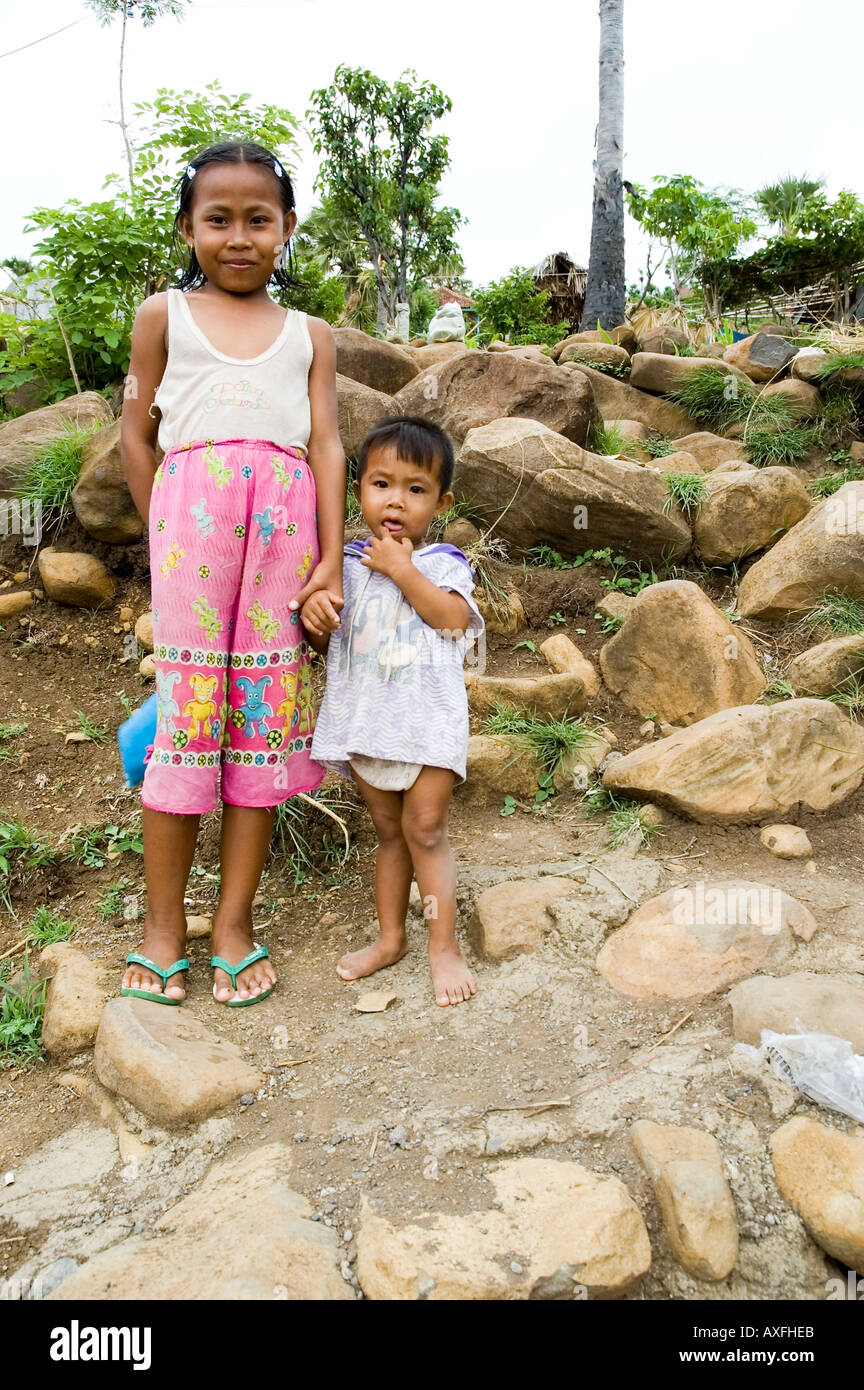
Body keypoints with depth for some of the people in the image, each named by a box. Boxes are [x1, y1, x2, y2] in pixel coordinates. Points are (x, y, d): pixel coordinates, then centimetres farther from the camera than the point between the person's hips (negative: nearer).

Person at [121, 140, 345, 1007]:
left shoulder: (309, 336, 18)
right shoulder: (163, 316, 15)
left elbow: (326, 445, 8)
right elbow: (137, 433, 13)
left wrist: (331, 562, -2)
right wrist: (164, 537, 4)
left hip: (285, 521, 2)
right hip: (194, 507, -1)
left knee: (267, 715, 1)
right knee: (186, 712, -3)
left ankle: (234, 925, 10)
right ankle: (163, 926, 10)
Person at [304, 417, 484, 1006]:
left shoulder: (443, 563, -1)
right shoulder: (349, 565, 8)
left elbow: (456, 622, -19)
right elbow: (326, 643, 10)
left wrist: (403, 569, -17)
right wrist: (315, 611, -12)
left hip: (427, 717, -4)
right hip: (366, 717, 4)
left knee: (425, 828, -4)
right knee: (389, 830, 15)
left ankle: (445, 945, 8)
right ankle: (391, 937, 26)